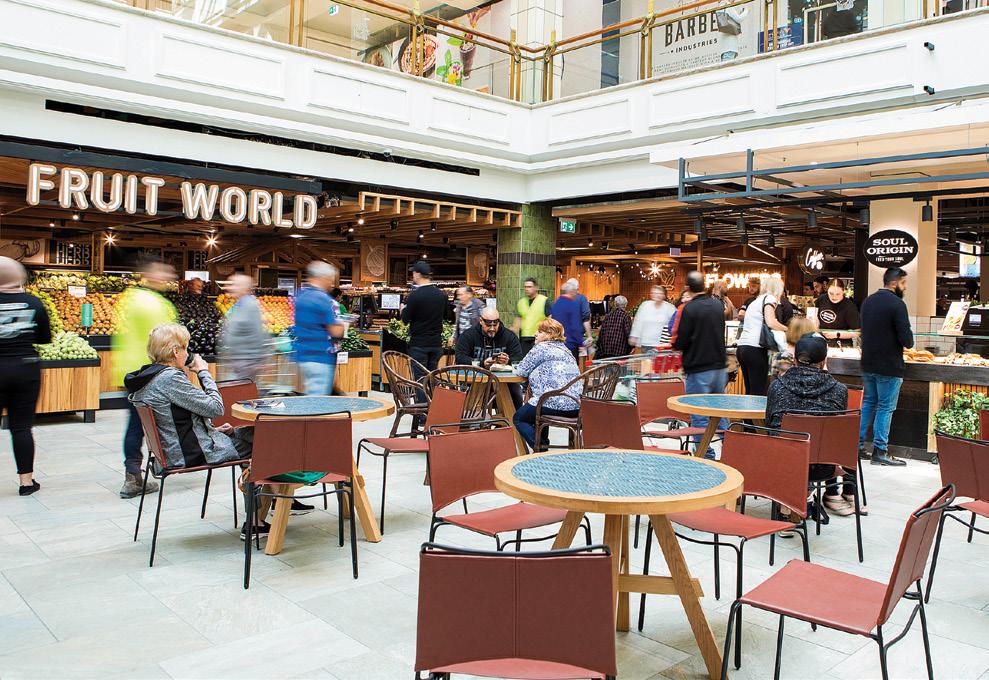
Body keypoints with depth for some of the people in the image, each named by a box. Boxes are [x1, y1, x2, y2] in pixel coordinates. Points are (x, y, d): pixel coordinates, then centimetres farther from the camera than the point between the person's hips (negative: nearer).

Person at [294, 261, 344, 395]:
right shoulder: (323, 299, -16)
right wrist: (342, 325, 5)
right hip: (320, 358, -9)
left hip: (302, 355, 9)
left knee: (309, 395, 17)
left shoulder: (300, 295, 11)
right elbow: (336, 332, -18)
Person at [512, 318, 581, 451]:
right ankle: (544, 444, 30)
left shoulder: (541, 347, -5)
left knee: (519, 418, 12)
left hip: (555, 403, -9)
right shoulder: (564, 348, 21)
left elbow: (522, 370, -2)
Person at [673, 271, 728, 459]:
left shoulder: (689, 309, -15)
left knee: (699, 417, 1)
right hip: (719, 366, 7)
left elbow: (681, 342, -13)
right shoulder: (718, 305, 6)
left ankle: (707, 456, 2)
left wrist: (674, 344, 6)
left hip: (698, 369, -6)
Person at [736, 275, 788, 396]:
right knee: (758, 393, -7)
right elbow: (771, 323, -15)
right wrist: (788, 329, -1)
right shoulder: (770, 298, 0)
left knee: (750, 391, 11)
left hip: (742, 347, 8)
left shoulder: (756, 301, 24)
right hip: (755, 348, -8)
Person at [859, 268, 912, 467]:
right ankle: (880, 451, 4)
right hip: (889, 366, -7)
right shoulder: (896, 304, -16)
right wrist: (907, 343, 2)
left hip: (868, 364, 7)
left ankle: (857, 445, 18)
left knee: (868, 403, 16)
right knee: (885, 408, 0)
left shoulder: (868, 301, 9)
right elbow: (906, 339, -19)